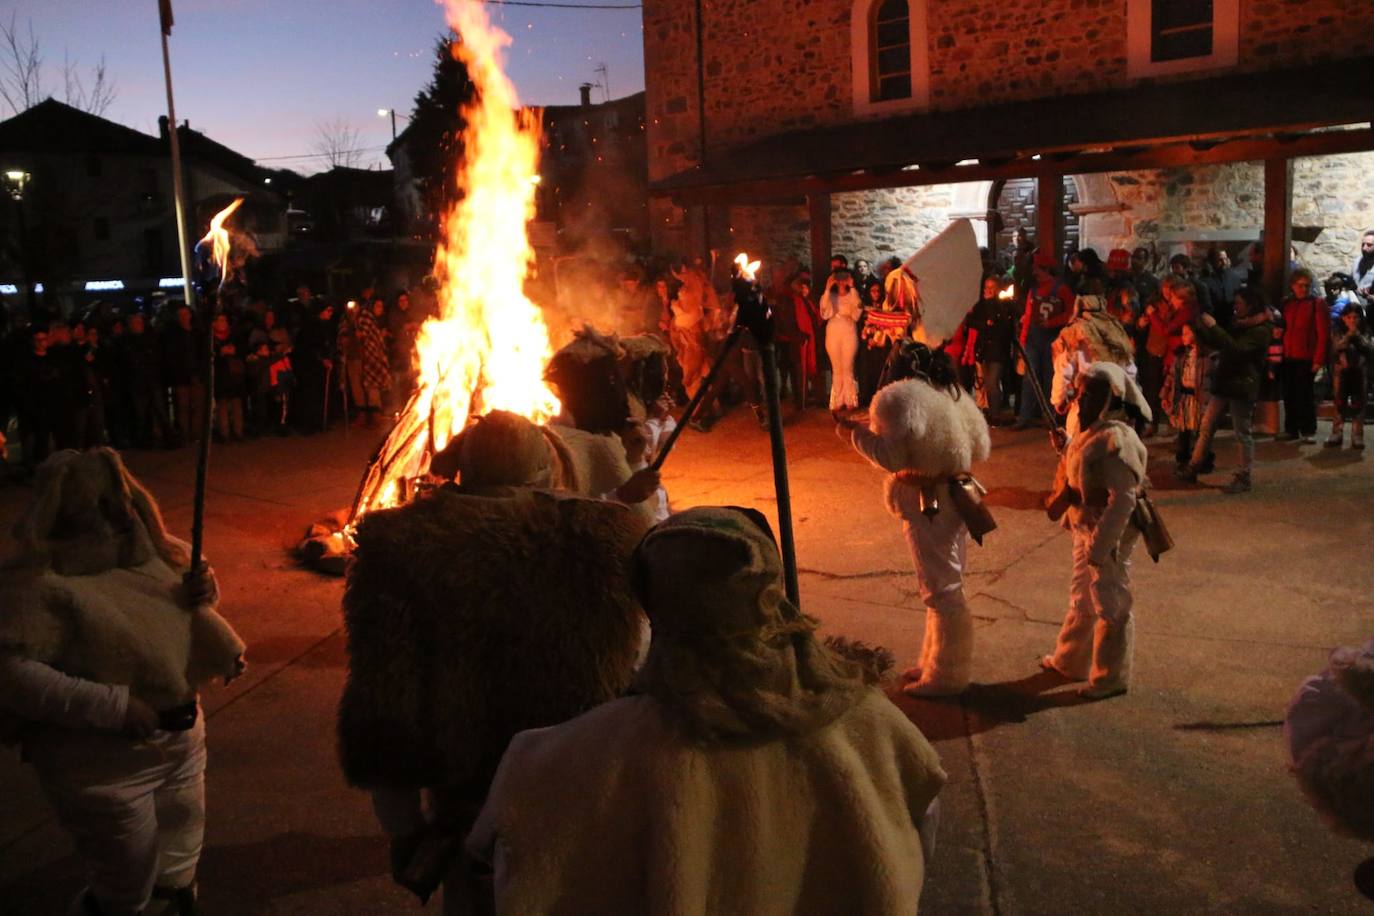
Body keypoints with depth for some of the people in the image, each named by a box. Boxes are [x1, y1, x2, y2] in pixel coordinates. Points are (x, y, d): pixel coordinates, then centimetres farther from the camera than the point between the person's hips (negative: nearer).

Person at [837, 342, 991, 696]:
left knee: (941, 590, -2)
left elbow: (890, 455, -18)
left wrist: (853, 432, -6)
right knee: (947, 584, 16)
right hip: (954, 497, 9)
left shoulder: (900, 397, -12)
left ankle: (947, 675, 8)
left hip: (928, 504, -9)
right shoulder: (954, 392, 14)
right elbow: (980, 447, 14)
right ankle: (936, 662, 28)